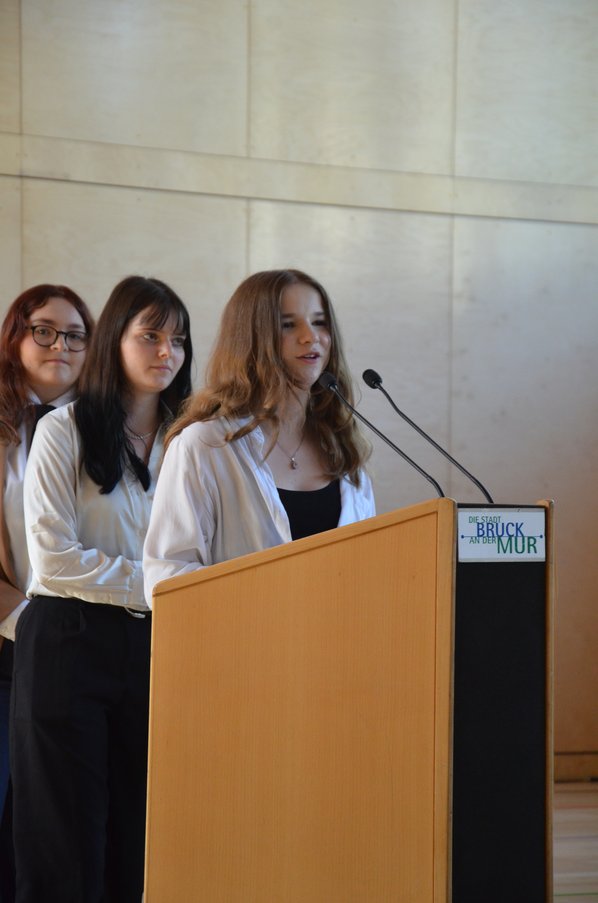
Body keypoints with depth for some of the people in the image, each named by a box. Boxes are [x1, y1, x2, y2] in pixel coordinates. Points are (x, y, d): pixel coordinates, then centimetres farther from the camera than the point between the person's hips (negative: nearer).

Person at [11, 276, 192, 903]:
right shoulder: (65, 431, -1)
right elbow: (54, 559, -10)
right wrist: (152, 586, -11)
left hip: (153, 649, 4)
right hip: (70, 644, -4)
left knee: (140, 842, 5)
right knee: (69, 849, -1)